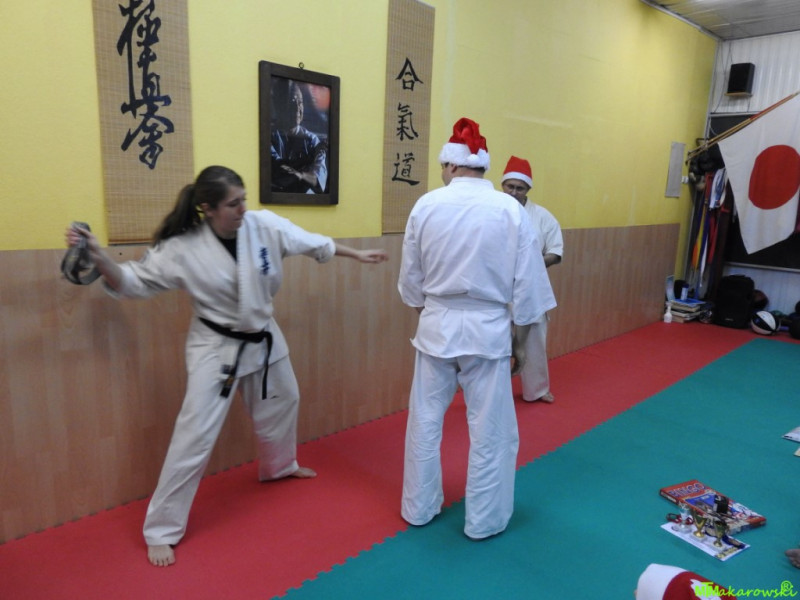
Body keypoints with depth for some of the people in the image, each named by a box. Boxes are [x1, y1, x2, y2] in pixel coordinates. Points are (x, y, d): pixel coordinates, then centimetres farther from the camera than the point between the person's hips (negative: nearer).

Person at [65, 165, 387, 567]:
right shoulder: (183, 248, -21)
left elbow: (314, 244, -1)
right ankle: (161, 530, 12)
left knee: (283, 402, 23)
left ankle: (279, 466, 54)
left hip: (262, 338, 5)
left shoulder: (265, 225, -13)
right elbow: (131, 282, -12)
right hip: (216, 346, -5)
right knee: (195, 436, -5)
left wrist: (357, 256, 8)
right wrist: (97, 256, -30)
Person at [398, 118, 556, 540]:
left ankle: (418, 508, 33)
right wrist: (521, 339, 7)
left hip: (437, 327, 2)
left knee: (425, 422, 17)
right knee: (490, 431, 13)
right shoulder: (510, 210, -8)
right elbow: (526, 285, -5)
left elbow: (410, 279, 4)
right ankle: (484, 520, 28)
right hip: (488, 330, -1)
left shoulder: (426, 206, -4)